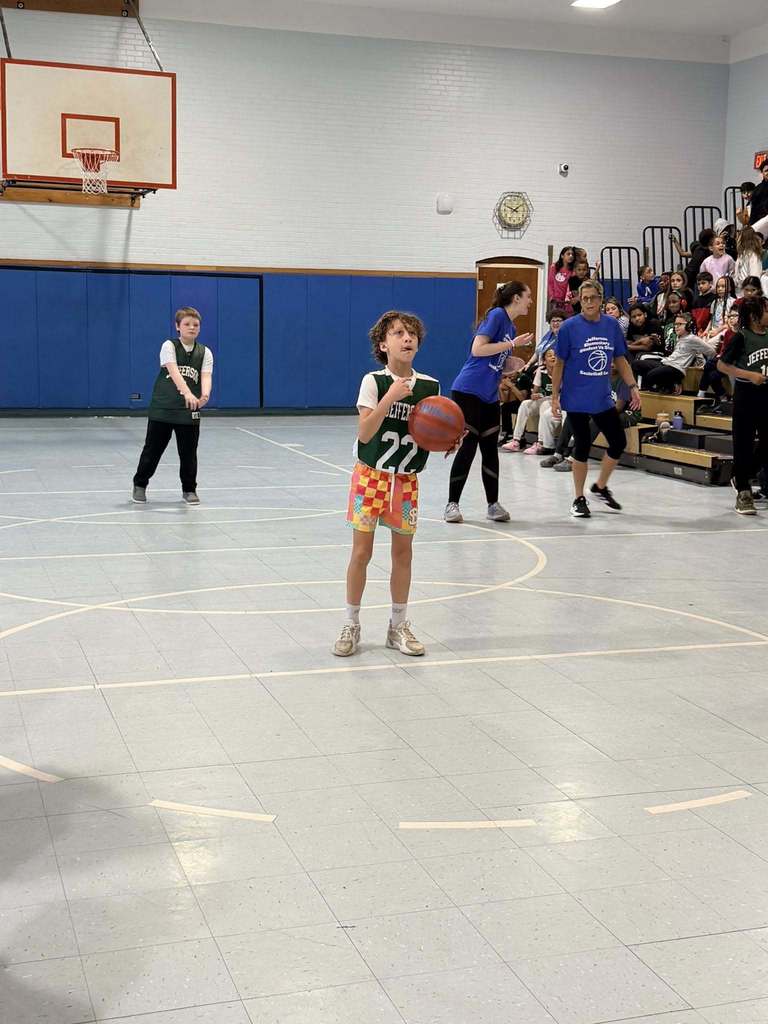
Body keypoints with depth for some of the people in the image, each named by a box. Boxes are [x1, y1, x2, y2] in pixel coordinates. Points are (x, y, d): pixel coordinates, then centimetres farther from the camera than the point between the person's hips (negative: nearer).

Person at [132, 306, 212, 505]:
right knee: (153, 449, 7)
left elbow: (206, 376, -11)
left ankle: (189, 489, 21)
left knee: (188, 452, 4)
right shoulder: (169, 346, -6)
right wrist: (187, 393, -38)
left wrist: (204, 395, -33)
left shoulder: (205, 353, 4)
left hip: (190, 412, 2)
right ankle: (140, 484, 24)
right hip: (162, 408, -2)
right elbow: (173, 371, -22)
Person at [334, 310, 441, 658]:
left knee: (403, 551, 8)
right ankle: (351, 625, 14)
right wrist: (390, 398, -26)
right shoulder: (373, 382, -10)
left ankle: (399, 625, 21)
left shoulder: (430, 386, 0)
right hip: (371, 475, -3)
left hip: (406, 479, 3)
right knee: (361, 551, 0)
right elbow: (364, 434, -18)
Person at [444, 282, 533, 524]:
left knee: (490, 449, 8)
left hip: (489, 397, 8)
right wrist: (512, 344, -15)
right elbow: (477, 349, -20)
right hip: (468, 392, -8)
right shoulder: (497, 315, -9)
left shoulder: (511, 326, 15)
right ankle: (452, 504, 3)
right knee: (467, 447, -6)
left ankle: (493, 505, 14)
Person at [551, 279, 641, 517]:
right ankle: (579, 499, 16)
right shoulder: (570, 327, -9)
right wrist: (555, 396, -7)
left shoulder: (612, 325, 1)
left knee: (619, 442, 5)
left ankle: (600, 486, 27)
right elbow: (559, 364, -5)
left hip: (603, 398, 4)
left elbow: (620, 360, 10)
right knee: (582, 446, 1)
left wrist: (632, 387, 4)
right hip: (576, 399, -4)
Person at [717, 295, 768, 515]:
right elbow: (722, 365, -7)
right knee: (744, 444, 2)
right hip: (746, 395, -5)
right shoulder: (741, 337, -9)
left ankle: (741, 477, 28)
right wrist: (750, 375, -14)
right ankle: (743, 492, 12)